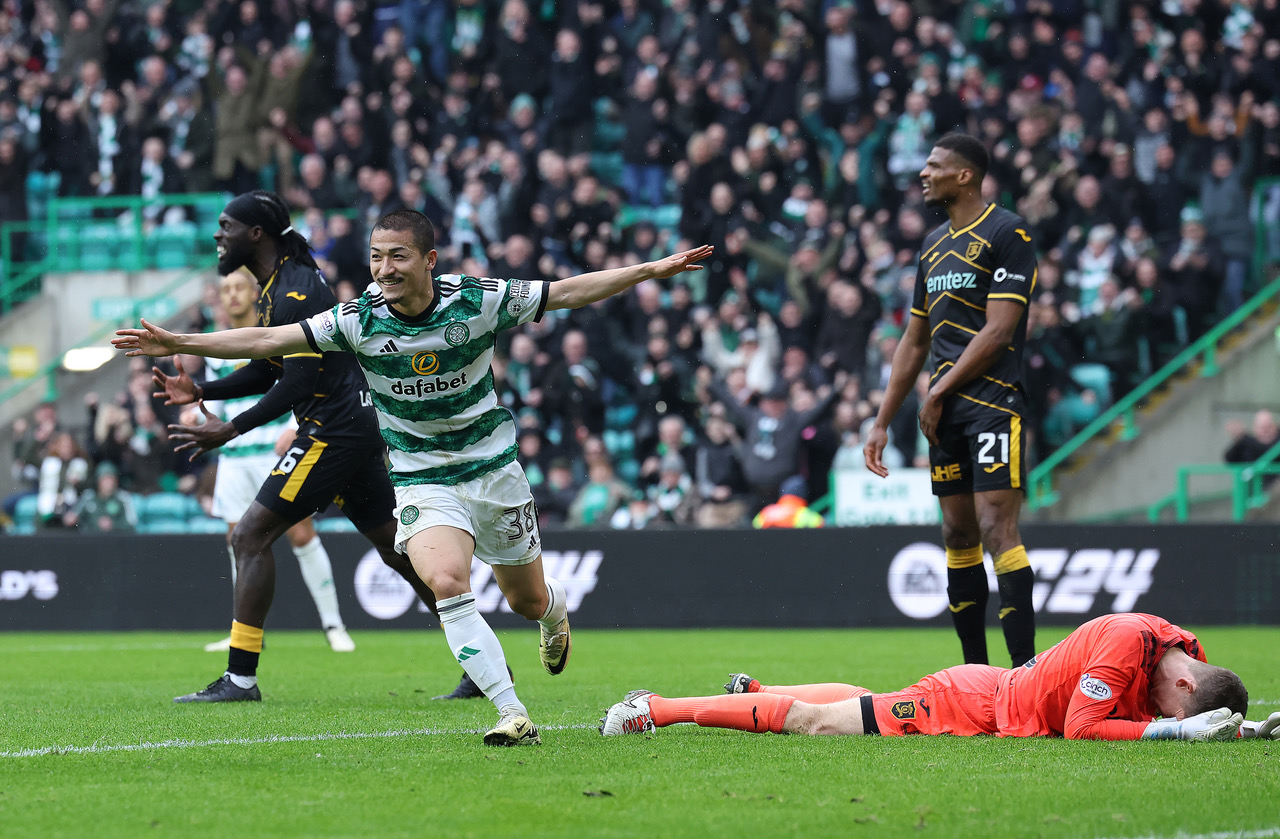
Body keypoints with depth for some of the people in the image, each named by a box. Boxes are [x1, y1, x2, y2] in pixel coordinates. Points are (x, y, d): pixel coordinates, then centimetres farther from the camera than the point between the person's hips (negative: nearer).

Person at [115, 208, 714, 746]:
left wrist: (654, 269, -11)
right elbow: (267, 340, -14)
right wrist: (176, 343, -22)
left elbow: (569, 292, -7)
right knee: (446, 584, -27)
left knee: (528, 601, 14)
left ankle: (555, 613, 54)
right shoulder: (358, 319, -14)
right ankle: (512, 715, -23)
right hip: (420, 478, -1)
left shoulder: (478, 301, -15)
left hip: (493, 469, 1)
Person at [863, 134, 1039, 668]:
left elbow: (998, 331, -13)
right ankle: (976, 676, 12)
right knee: (958, 535, 7)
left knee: (996, 528, -15)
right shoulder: (935, 245, 19)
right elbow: (916, 341, 23)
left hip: (992, 401, -8)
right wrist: (882, 422, 20)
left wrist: (939, 392, -8)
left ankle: (1025, 668, -18)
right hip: (945, 410, 8)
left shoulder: (1007, 233, -6)